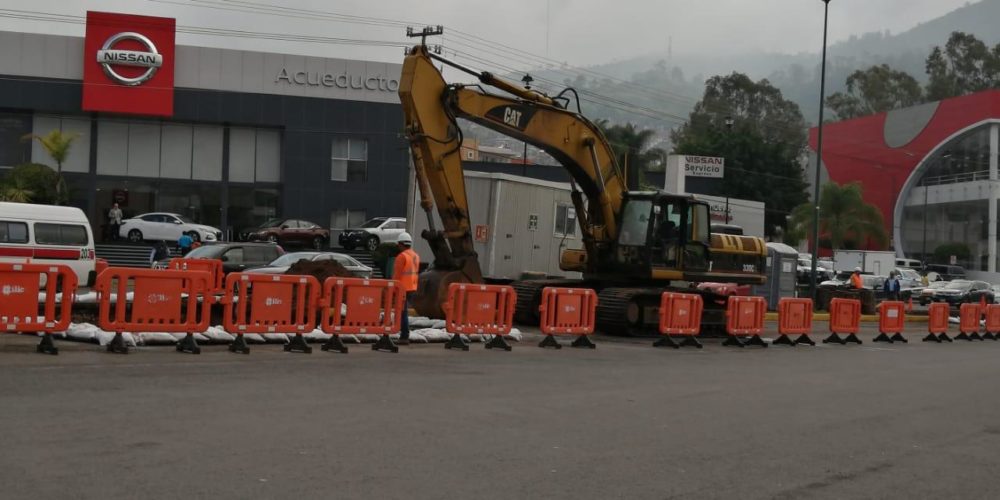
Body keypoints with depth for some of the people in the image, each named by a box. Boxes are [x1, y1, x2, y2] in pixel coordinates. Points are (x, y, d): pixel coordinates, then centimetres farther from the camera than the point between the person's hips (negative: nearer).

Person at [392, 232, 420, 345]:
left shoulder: (402, 256, -15)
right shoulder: (415, 256, 12)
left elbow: (397, 274, -16)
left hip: (402, 288, -9)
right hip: (412, 288, 9)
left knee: (402, 312, -6)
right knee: (405, 311, 15)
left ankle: (404, 336, -8)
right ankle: (404, 335, 18)